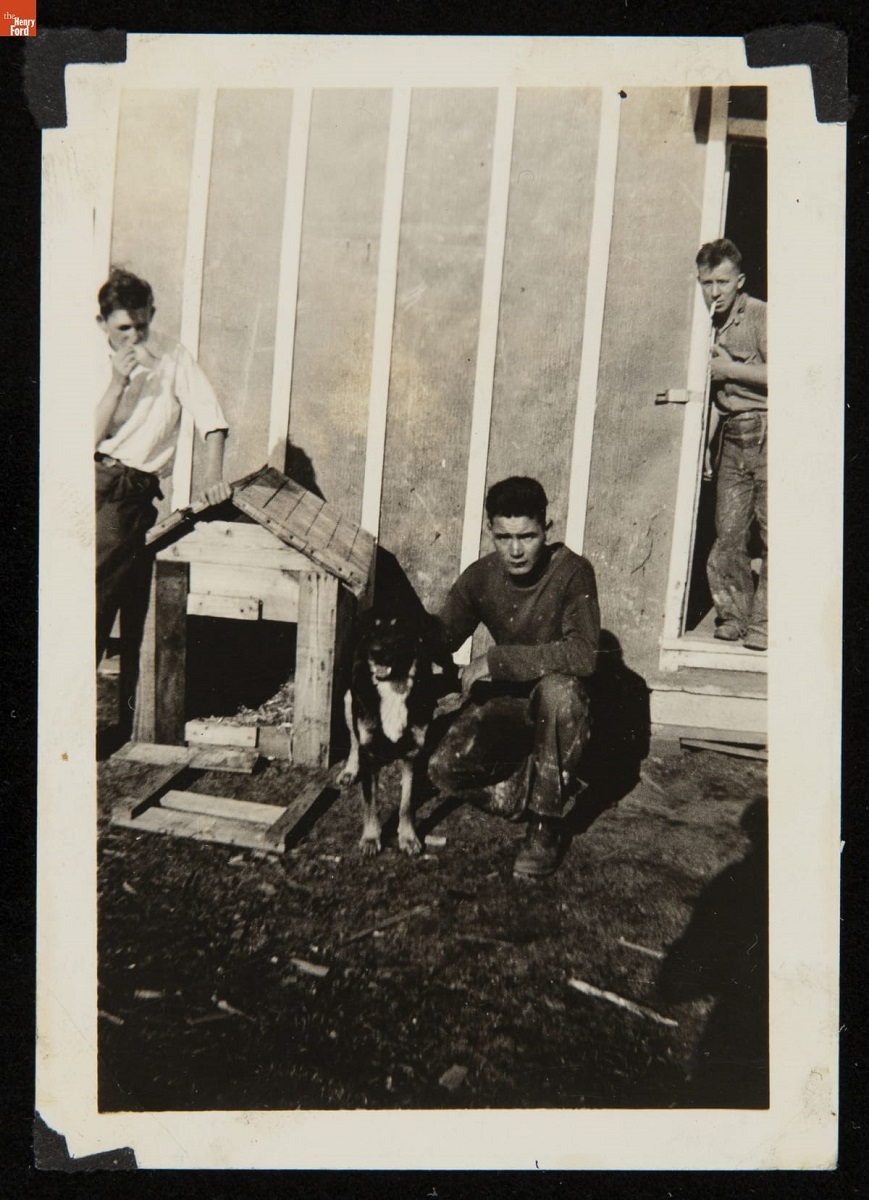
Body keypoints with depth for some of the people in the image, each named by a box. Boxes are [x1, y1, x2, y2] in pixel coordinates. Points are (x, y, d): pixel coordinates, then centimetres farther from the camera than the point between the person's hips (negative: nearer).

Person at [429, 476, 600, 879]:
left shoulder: (572, 571, -20)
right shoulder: (480, 576, -6)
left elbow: (582, 654, -33)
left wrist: (495, 660, -32)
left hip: (558, 702, -3)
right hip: (506, 699, 4)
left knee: (558, 688, -39)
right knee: (444, 768, -21)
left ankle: (546, 822, -20)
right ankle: (536, 783, 8)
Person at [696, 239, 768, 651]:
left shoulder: (761, 316, -4)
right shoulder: (710, 327, 16)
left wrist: (731, 370, -10)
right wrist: (704, 445, 15)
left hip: (766, 435, -6)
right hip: (732, 438, 6)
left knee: (772, 530, -6)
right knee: (727, 533, 3)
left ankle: (763, 622, 0)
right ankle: (734, 614, 15)